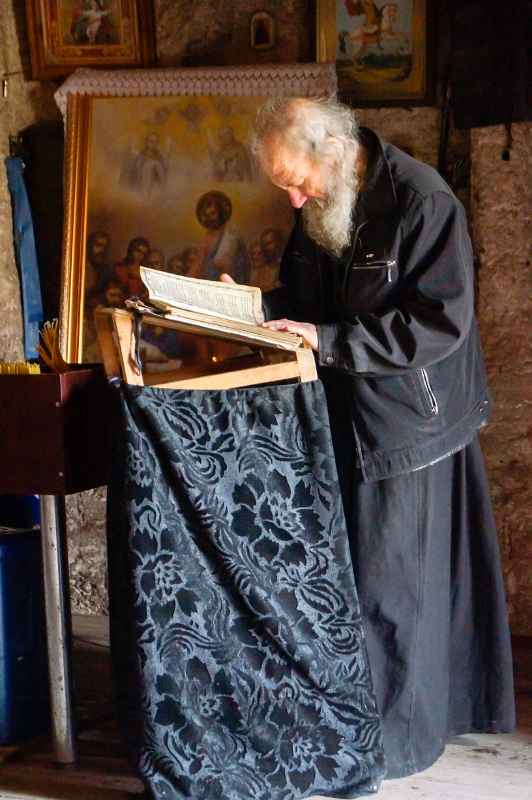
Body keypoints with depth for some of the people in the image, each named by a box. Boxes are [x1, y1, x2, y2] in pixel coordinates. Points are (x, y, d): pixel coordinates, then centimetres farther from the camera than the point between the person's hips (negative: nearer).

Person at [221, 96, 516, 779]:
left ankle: (396, 741, 17)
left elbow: (440, 322, -21)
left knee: (389, 587, 1)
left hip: (407, 427, -7)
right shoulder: (316, 211, 5)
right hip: (341, 421, 7)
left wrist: (327, 340, -24)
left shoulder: (422, 203, -18)